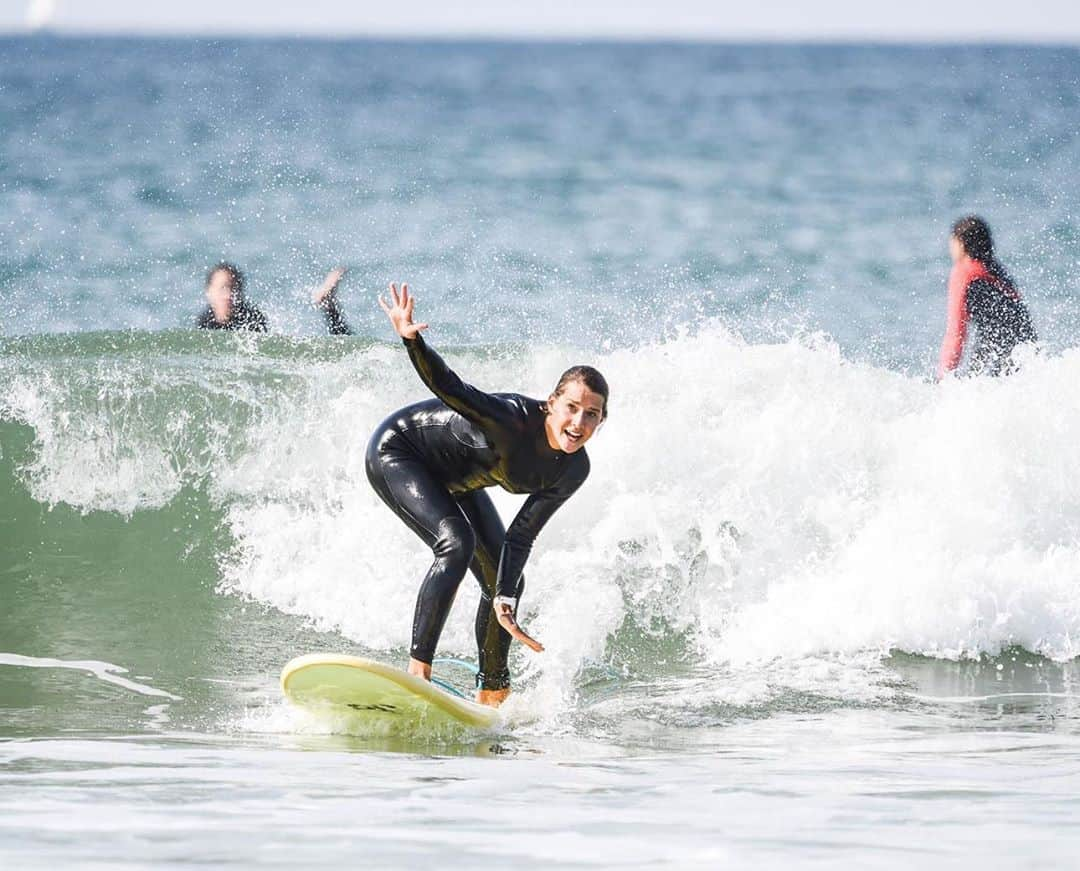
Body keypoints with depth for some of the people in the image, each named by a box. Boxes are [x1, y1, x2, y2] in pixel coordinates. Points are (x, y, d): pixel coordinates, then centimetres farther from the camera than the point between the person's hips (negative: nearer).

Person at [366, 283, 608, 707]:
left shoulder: (573, 470, -16)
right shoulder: (514, 418, -37)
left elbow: (521, 536, -15)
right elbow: (450, 389, -48)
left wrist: (505, 600, -25)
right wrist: (411, 341, -66)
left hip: (453, 481, 8)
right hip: (398, 452, -8)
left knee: (506, 581, 7)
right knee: (456, 543, -30)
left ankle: (491, 694, 26)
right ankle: (418, 669, -33)